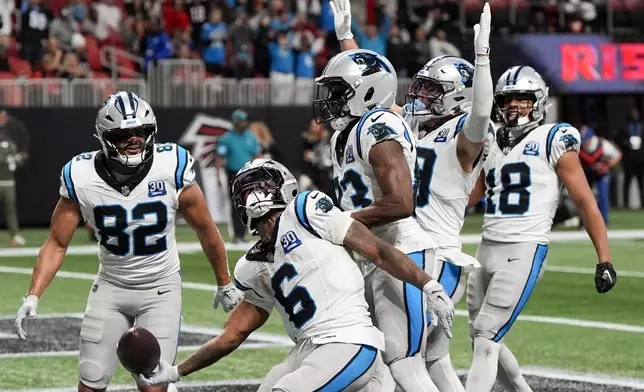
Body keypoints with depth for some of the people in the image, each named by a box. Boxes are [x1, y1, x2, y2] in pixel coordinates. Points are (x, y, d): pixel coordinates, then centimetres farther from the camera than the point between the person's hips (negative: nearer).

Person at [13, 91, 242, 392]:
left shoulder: (171, 169, -18)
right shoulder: (82, 178, -15)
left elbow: (206, 231, -2)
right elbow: (57, 244, -5)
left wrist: (224, 284, 9)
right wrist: (33, 297, -16)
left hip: (161, 288, -2)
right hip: (111, 286, 2)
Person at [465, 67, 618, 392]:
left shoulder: (553, 140, -3)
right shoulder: (491, 143, 16)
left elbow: (585, 202, -4)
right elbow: (466, 196, 23)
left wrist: (604, 260, -9)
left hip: (524, 251, -7)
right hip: (486, 250, 7)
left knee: (486, 339, -12)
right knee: (481, 339, 11)